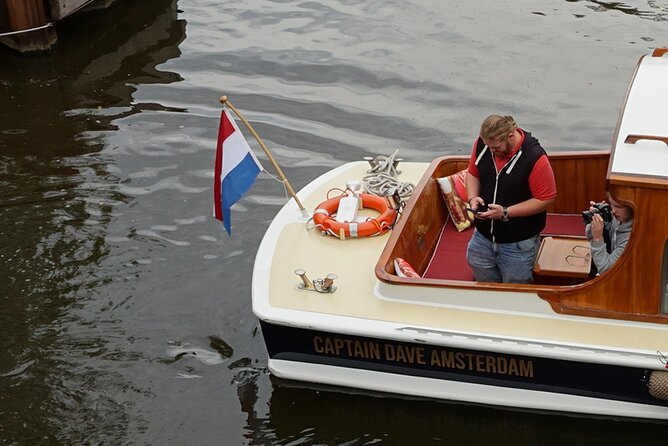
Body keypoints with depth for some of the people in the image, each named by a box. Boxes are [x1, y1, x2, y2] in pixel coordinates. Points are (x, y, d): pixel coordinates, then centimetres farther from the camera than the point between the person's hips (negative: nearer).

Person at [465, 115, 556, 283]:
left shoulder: (534, 158, -25)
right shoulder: (482, 144, -8)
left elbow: (545, 199, -18)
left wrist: (506, 212, -24)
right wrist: (473, 198, -11)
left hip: (518, 244, -4)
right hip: (483, 236, 4)